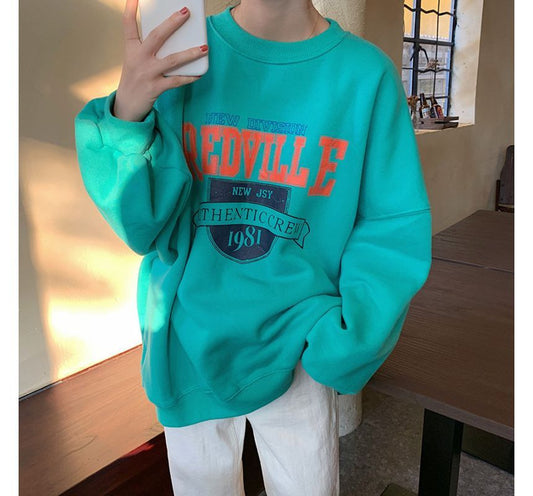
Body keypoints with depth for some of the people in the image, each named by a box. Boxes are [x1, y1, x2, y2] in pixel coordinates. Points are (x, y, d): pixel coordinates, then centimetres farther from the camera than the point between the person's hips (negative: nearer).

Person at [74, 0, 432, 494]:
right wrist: (127, 116, -29)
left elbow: (395, 228, -6)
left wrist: (339, 344, -13)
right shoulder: (179, 52, -8)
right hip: (190, 341, 2)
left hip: (297, 349, 0)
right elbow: (144, 227, -12)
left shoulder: (366, 72, -11)